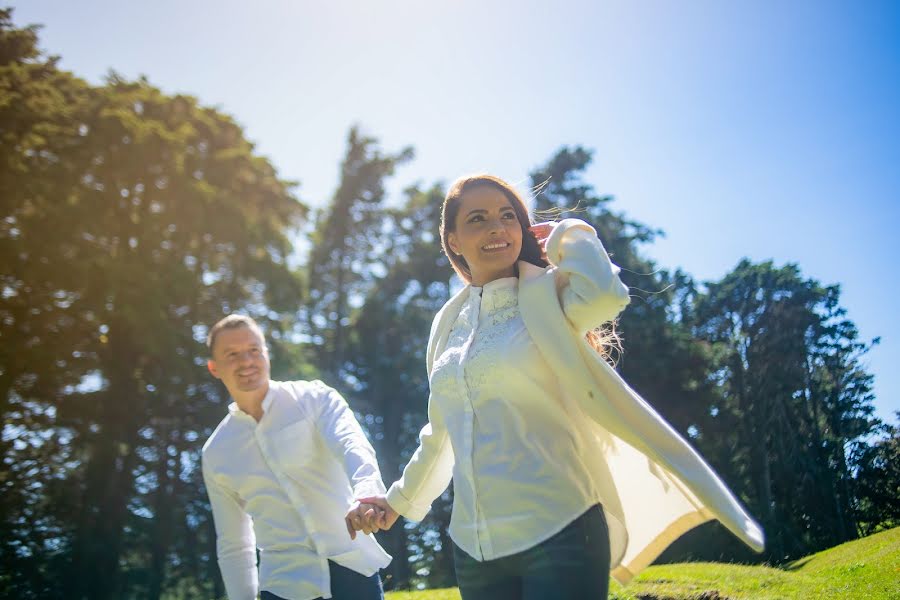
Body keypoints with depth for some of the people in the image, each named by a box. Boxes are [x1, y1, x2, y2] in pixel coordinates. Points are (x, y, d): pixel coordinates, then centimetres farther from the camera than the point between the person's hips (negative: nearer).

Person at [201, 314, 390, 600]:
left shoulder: (313, 398, -1)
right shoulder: (216, 453, 8)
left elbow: (352, 446, -21)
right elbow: (232, 544, 14)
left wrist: (367, 493, -41)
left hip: (352, 569, -2)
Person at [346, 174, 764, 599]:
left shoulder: (549, 297, -2)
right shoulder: (449, 322, 13)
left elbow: (604, 295, -26)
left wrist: (568, 233, -8)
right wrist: (399, 499, 33)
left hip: (558, 532, -5)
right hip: (474, 547, 5)